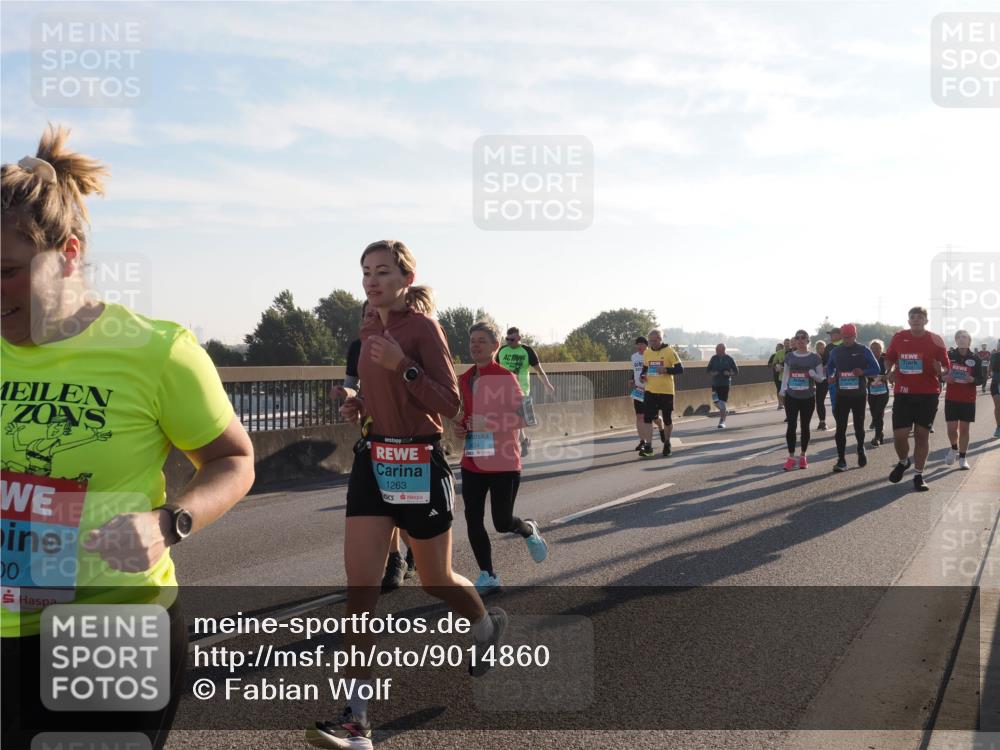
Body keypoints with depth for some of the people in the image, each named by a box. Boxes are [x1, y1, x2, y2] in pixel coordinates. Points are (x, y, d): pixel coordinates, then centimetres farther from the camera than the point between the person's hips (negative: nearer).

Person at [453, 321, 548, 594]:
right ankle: (488, 576, 15)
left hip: (503, 462, -5)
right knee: (473, 520, 1)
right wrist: (459, 428, 1)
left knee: (502, 522, 0)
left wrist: (490, 423, -24)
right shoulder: (464, 379, 8)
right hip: (472, 462, 5)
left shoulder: (506, 377, -10)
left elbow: (524, 416, -14)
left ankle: (529, 531, 36)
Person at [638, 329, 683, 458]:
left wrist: (666, 370, -24)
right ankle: (648, 446, -8)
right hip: (650, 391, 3)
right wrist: (643, 375, 1)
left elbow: (680, 369, -9)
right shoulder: (647, 353, 7)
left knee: (667, 419, 9)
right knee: (647, 418, -10)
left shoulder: (669, 352, -7)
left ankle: (667, 443, 30)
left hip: (666, 391, -3)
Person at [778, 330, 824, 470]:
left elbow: (821, 378, 1)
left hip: (808, 397, -1)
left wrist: (813, 374, -20)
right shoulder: (789, 357, 6)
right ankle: (791, 457, 2)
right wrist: (782, 389, -2)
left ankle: (803, 456, 20)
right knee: (791, 426, -4)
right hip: (791, 397, 1)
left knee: (805, 426, 7)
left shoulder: (815, 357, -1)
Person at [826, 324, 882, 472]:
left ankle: (861, 450, 38)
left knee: (859, 426, 12)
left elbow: (876, 369, -1)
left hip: (859, 394, -1)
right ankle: (841, 460, -5)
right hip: (842, 395, 1)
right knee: (840, 428, -6)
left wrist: (863, 372, -21)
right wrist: (830, 376, 1)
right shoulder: (835, 351, 5)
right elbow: (829, 366, 22)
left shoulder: (864, 351, -3)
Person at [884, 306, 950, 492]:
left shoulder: (935, 340, -1)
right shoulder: (899, 338, 3)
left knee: (922, 435, 4)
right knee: (899, 435, -5)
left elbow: (945, 368, 3)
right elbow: (890, 359, 19)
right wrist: (890, 372, 0)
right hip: (903, 394, 1)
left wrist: (940, 369, -20)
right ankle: (903, 462, 27)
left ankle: (918, 476, 14)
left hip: (928, 394, -1)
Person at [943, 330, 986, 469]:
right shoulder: (949, 355, -1)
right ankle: (954, 448, 30)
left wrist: (972, 379, -19)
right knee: (952, 428, 0)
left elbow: (981, 379, 1)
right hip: (951, 398, 0)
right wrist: (945, 377, -14)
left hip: (968, 399, 0)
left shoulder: (975, 359, -1)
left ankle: (962, 458, 12)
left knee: (964, 428, 2)